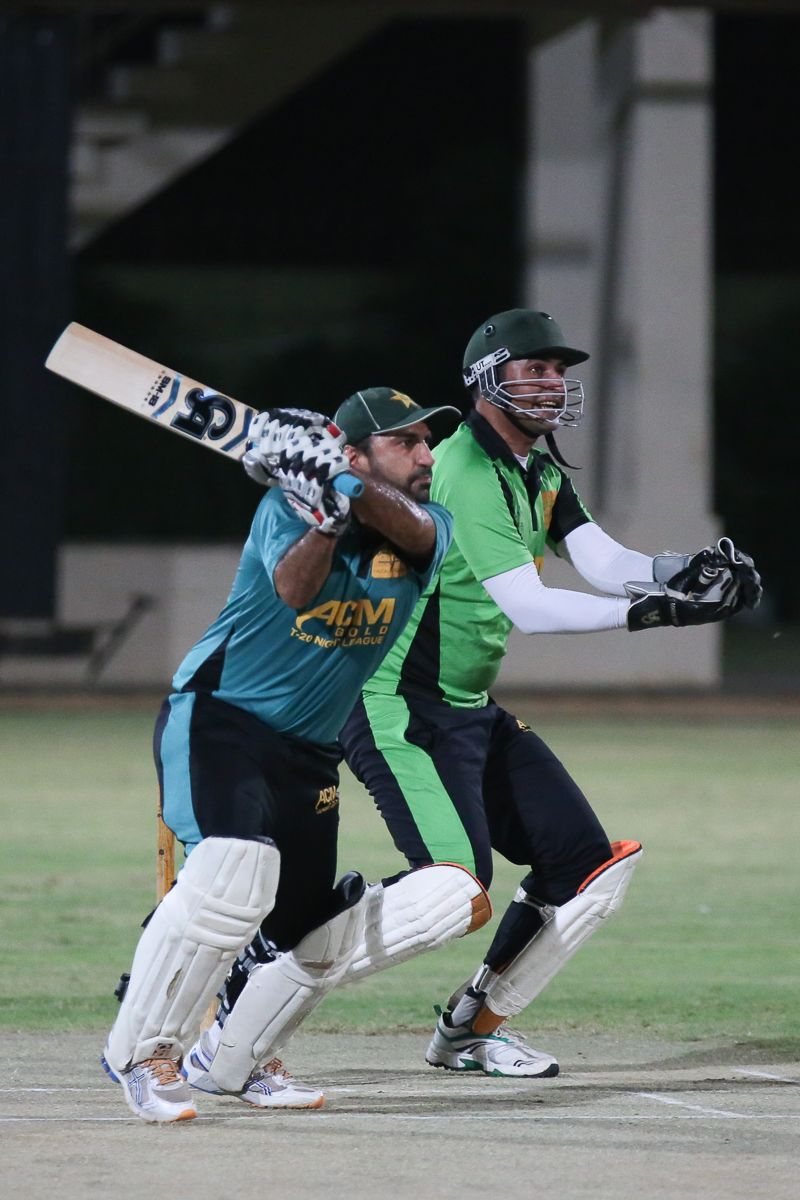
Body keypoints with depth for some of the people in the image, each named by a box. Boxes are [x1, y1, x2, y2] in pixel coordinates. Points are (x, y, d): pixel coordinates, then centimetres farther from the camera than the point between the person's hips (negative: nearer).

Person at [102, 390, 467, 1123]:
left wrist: (341, 480, -38)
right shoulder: (289, 505, -10)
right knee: (234, 871, -29)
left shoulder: (428, 526, 2)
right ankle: (143, 1051, -19)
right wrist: (326, 512, -45)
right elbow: (293, 589, -29)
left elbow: (412, 531, -24)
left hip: (310, 753, 6)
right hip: (217, 719, -6)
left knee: (318, 940, 7)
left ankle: (235, 1061, 31)